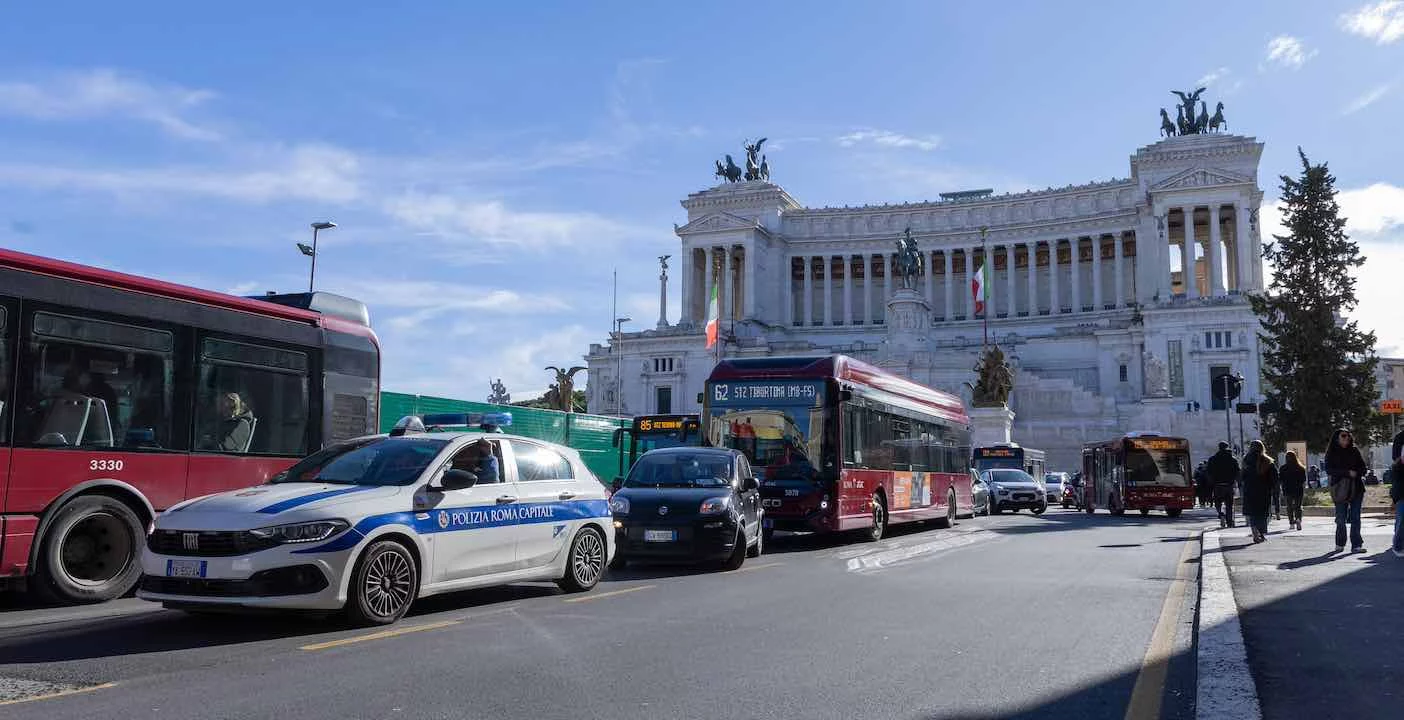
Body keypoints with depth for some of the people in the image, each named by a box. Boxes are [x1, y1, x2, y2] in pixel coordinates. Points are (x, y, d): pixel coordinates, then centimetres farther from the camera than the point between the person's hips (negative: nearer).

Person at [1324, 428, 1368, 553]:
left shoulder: (1354, 450, 12)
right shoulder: (1331, 453, 4)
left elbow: (1362, 467, 13)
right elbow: (1329, 470, -5)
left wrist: (1356, 474, -8)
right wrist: (1347, 473, -14)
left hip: (1356, 488, 2)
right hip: (1341, 490, -2)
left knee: (1355, 518, -2)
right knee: (1341, 519, -1)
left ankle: (1356, 545, -2)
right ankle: (1340, 544, 12)